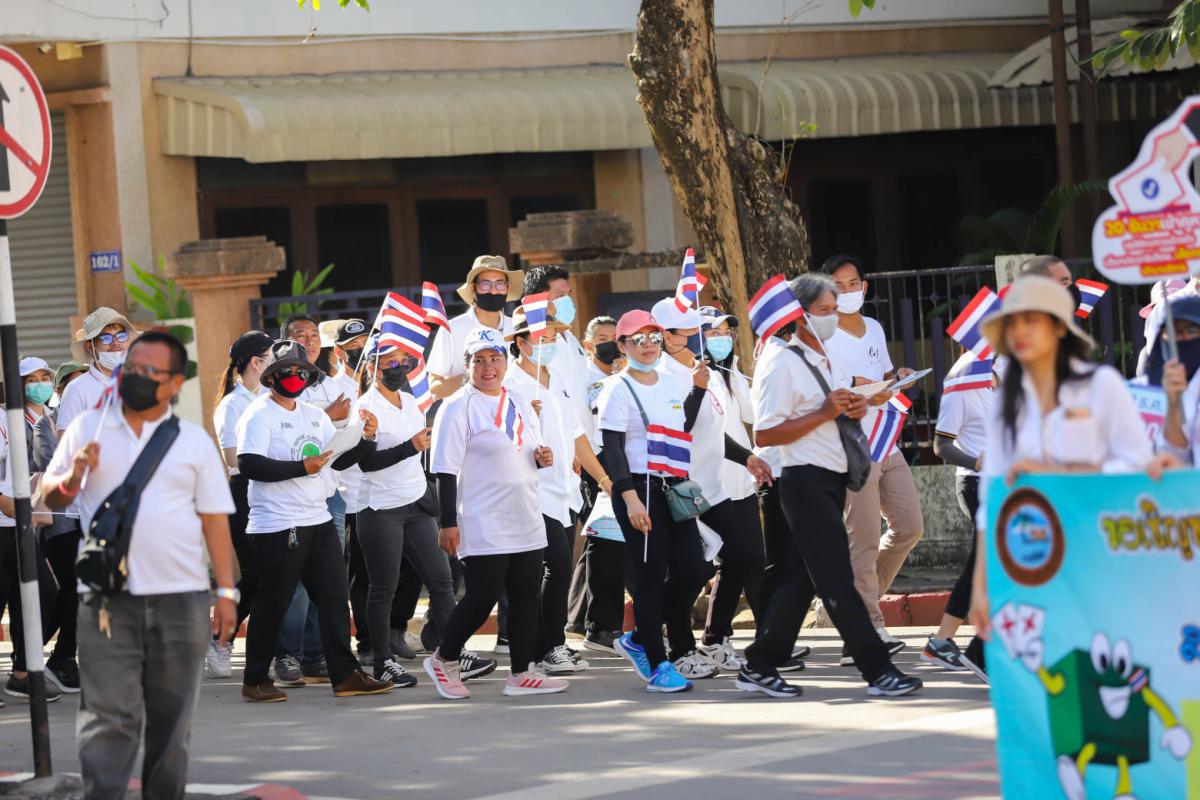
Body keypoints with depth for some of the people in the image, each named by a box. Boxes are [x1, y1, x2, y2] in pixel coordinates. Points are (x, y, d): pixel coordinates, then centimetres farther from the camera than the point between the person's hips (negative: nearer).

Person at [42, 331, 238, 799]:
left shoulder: (193, 441, 9)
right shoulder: (88, 427, 9)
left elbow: (215, 519, 7)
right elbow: (50, 497, 13)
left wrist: (226, 591, 1)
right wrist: (71, 479, -10)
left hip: (180, 600, 1)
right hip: (107, 598, -1)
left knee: (172, 716, 9)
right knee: (108, 714, -10)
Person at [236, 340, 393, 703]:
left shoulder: (315, 416, 17)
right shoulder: (259, 414, -7)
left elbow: (340, 460, 17)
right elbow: (249, 465, -19)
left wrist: (366, 438, -1)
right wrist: (301, 468, -22)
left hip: (318, 521, 8)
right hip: (276, 526, -7)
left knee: (335, 598, 5)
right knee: (272, 604, -1)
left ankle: (345, 675, 10)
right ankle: (255, 681, 9)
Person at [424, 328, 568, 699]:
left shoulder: (521, 405, 14)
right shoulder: (457, 407, -8)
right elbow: (445, 470, -11)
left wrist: (541, 458, 1)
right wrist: (448, 523, -16)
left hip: (527, 522, 7)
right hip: (483, 526, -7)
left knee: (526, 596, 6)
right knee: (482, 598, -5)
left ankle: (523, 673, 12)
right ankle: (443, 660, 14)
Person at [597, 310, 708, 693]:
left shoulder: (673, 385, 13)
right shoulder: (618, 390, -6)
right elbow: (612, 447, -12)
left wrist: (698, 388, 15)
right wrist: (630, 497, -21)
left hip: (675, 489, 7)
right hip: (639, 490, -7)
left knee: (691, 571, 3)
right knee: (651, 577, -5)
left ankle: (639, 640, 19)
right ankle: (656, 665, 1)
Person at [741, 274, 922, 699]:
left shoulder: (826, 359, 17)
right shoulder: (781, 364, -12)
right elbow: (765, 435, -17)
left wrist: (855, 408, 6)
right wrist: (824, 413, -19)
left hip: (833, 477, 10)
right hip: (805, 480, -10)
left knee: (799, 575, 11)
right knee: (837, 580, -7)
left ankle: (759, 667, 18)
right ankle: (877, 670, -7)